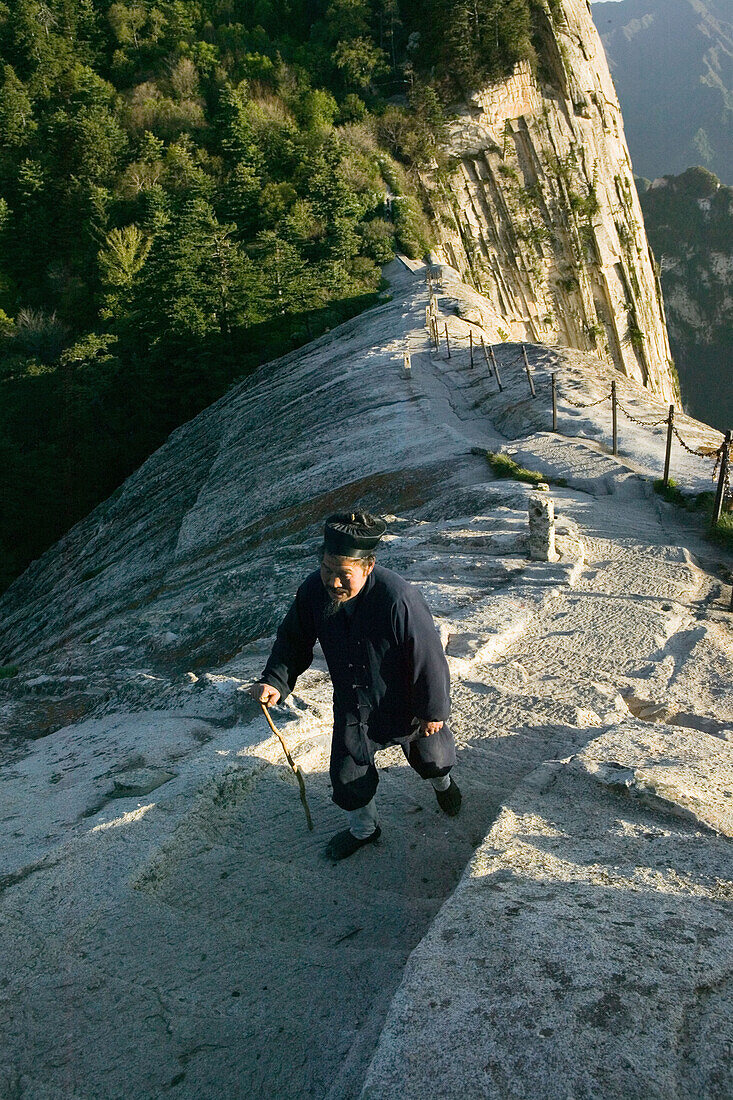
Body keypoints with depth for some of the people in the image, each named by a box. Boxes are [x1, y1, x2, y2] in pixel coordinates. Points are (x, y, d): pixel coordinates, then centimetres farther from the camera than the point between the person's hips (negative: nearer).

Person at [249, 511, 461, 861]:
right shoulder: (313, 590, -22)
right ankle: (363, 828, 44)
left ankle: (442, 784, 63)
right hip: (352, 705, 3)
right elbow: (293, 640, -5)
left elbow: (428, 655, -27)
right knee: (347, 770, 12)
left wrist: (433, 710, -16)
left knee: (430, 754, 24)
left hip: (404, 701, -3)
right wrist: (275, 681, -21)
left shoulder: (397, 598, -38)